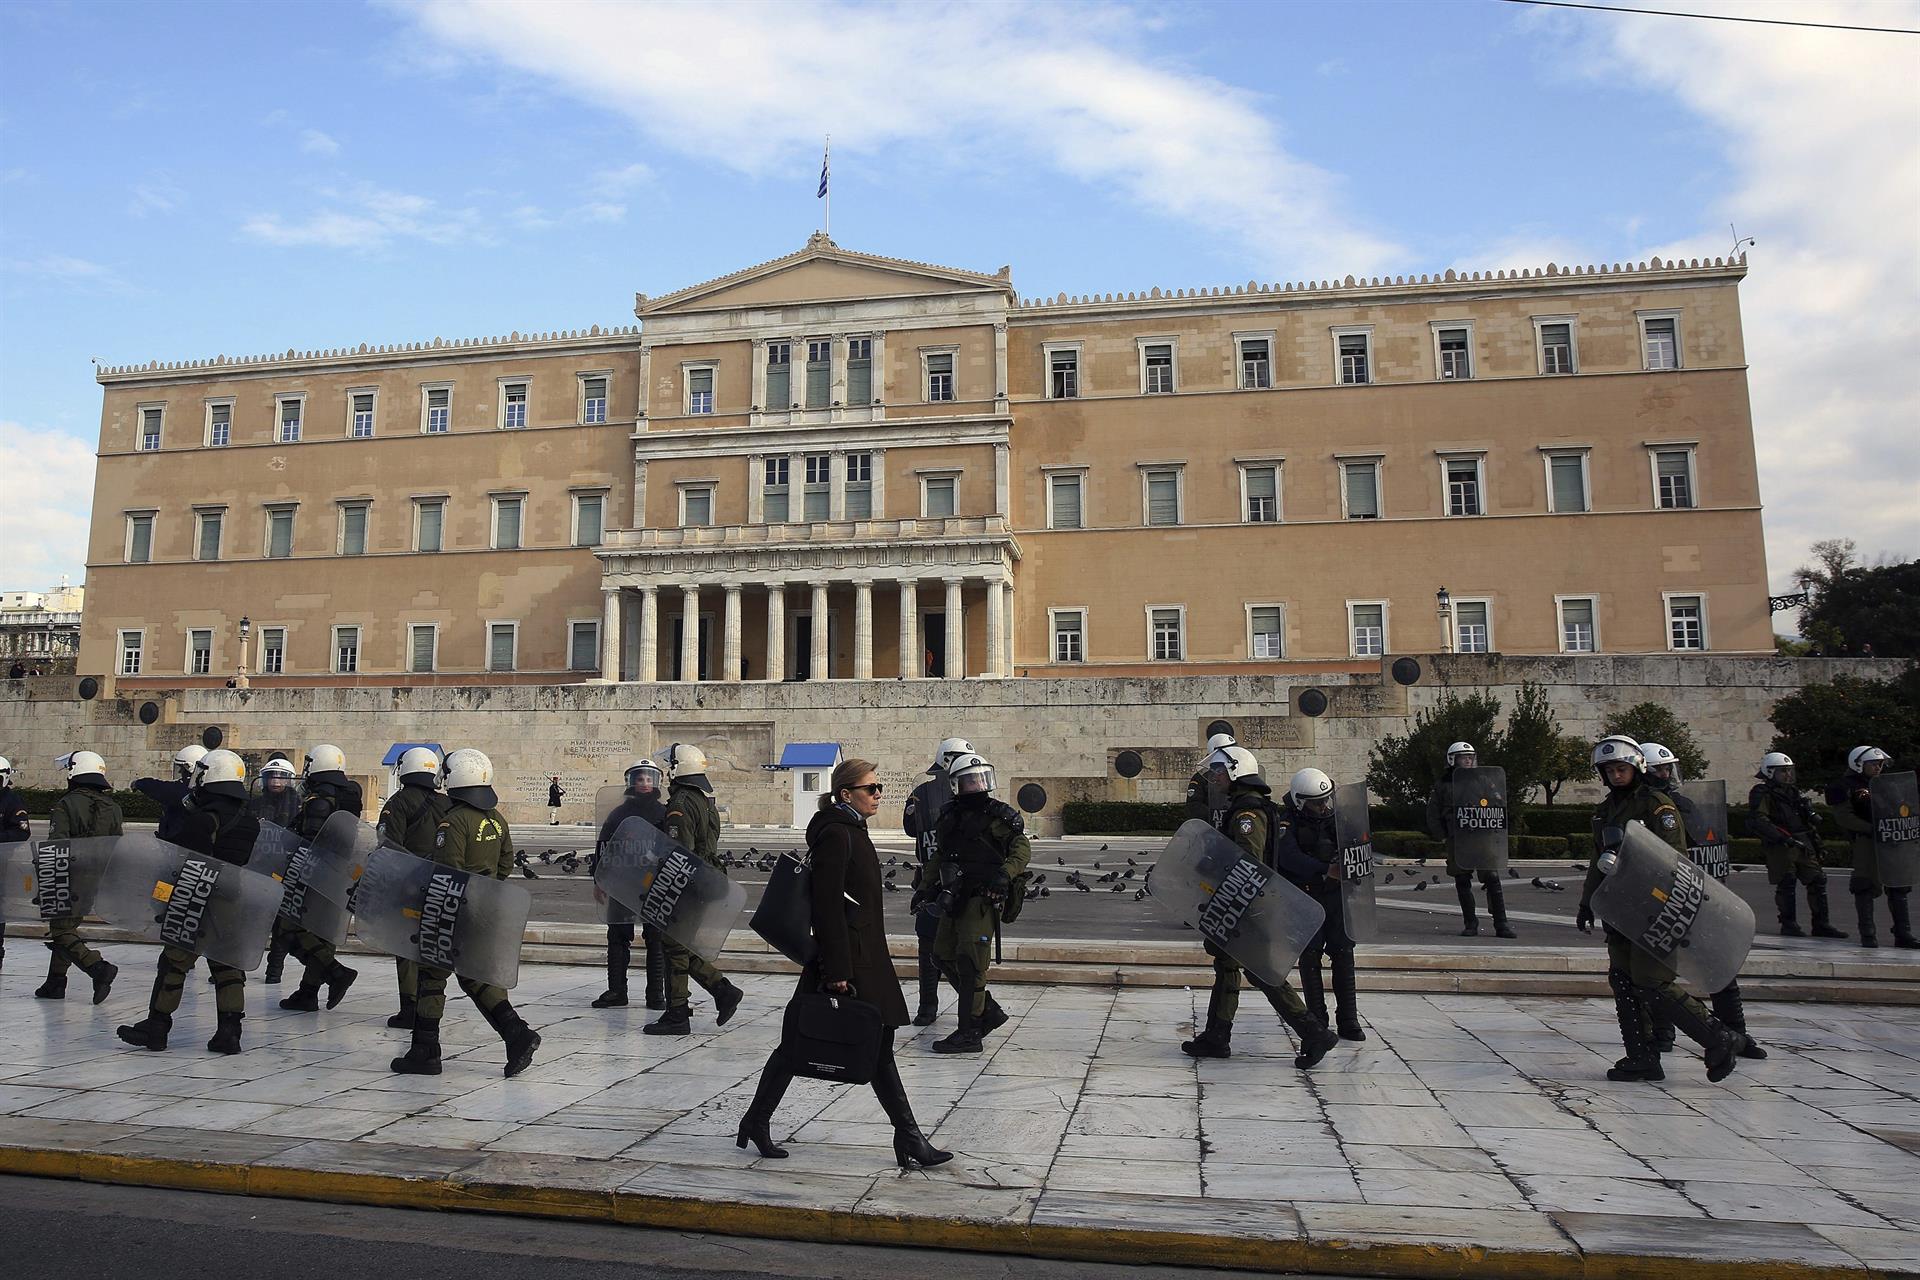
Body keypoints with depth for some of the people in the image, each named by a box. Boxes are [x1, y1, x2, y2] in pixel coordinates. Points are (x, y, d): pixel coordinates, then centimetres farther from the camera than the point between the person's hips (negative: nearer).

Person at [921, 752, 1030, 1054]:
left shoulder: (999, 816, -5)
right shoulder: (949, 817, 13)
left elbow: (1022, 848, -9)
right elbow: (937, 856, 22)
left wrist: (1005, 873, -25)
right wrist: (925, 887, 15)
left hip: (984, 897, -7)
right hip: (955, 898, 7)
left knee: (970, 962, -10)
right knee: (944, 954, 9)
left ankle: (968, 1034, -4)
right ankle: (989, 1011, 22)